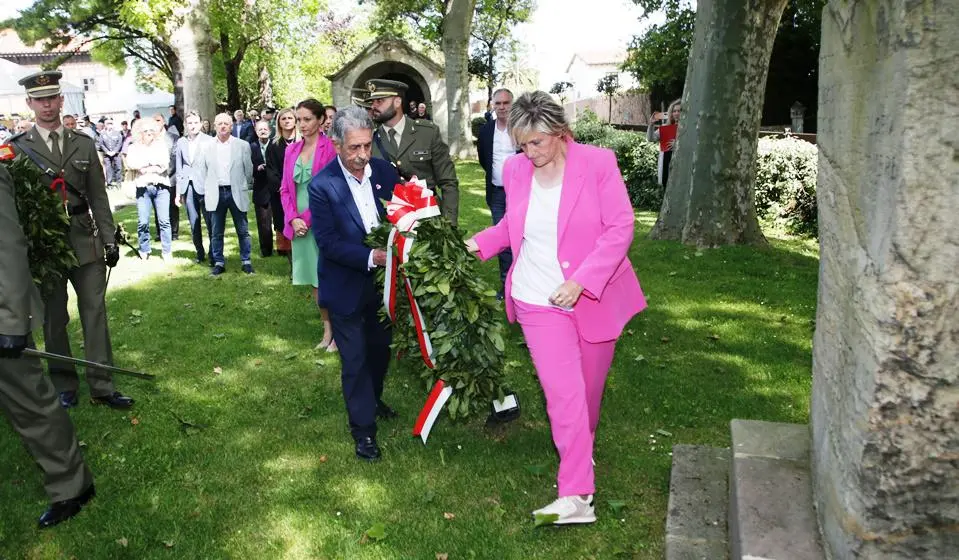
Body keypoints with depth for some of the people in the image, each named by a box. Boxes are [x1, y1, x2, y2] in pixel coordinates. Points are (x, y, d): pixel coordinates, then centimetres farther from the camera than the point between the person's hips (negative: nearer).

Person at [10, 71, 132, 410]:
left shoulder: (84, 144, 6)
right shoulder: (18, 149, -1)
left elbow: (99, 197, 7)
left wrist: (109, 239, 2)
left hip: (86, 242, 2)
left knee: (95, 312, 3)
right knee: (54, 319, 8)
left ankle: (101, 386, 10)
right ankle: (64, 387, 20)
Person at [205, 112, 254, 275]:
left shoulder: (243, 145, -1)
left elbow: (248, 170, 7)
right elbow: (204, 170, 10)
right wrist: (207, 190, 11)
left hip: (236, 193, -1)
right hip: (216, 193, 1)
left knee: (243, 230, 5)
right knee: (216, 232, 7)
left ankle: (246, 261, 16)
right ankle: (219, 263, 17)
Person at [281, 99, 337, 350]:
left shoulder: (330, 148, -8)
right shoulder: (292, 150, 10)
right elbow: (285, 189, 11)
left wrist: (307, 218, -12)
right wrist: (293, 219, -4)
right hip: (300, 224, 6)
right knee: (314, 281, 11)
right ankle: (327, 329, 23)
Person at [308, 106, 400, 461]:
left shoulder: (385, 172, -4)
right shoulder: (322, 185, -17)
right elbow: (327, 241, -20)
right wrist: (370, 257, -30)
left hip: (382, 281, 5)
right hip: (346, 288, -5)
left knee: (381, 348, 23)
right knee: (355, 360, 6)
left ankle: (373, 399, 48)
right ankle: (363, 428, 21)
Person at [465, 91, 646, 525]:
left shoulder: (598, 163, -12)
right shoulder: (515, 169, 0)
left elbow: (620, 229, -14)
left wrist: (580, 282, -22)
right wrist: (481, 243, 0)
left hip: (593, 297, -1)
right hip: (539, 301, 1)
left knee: (588, 387, 16)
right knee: (564, 392, -7)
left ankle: (582, 447, 46)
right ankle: (577, 496, 0)